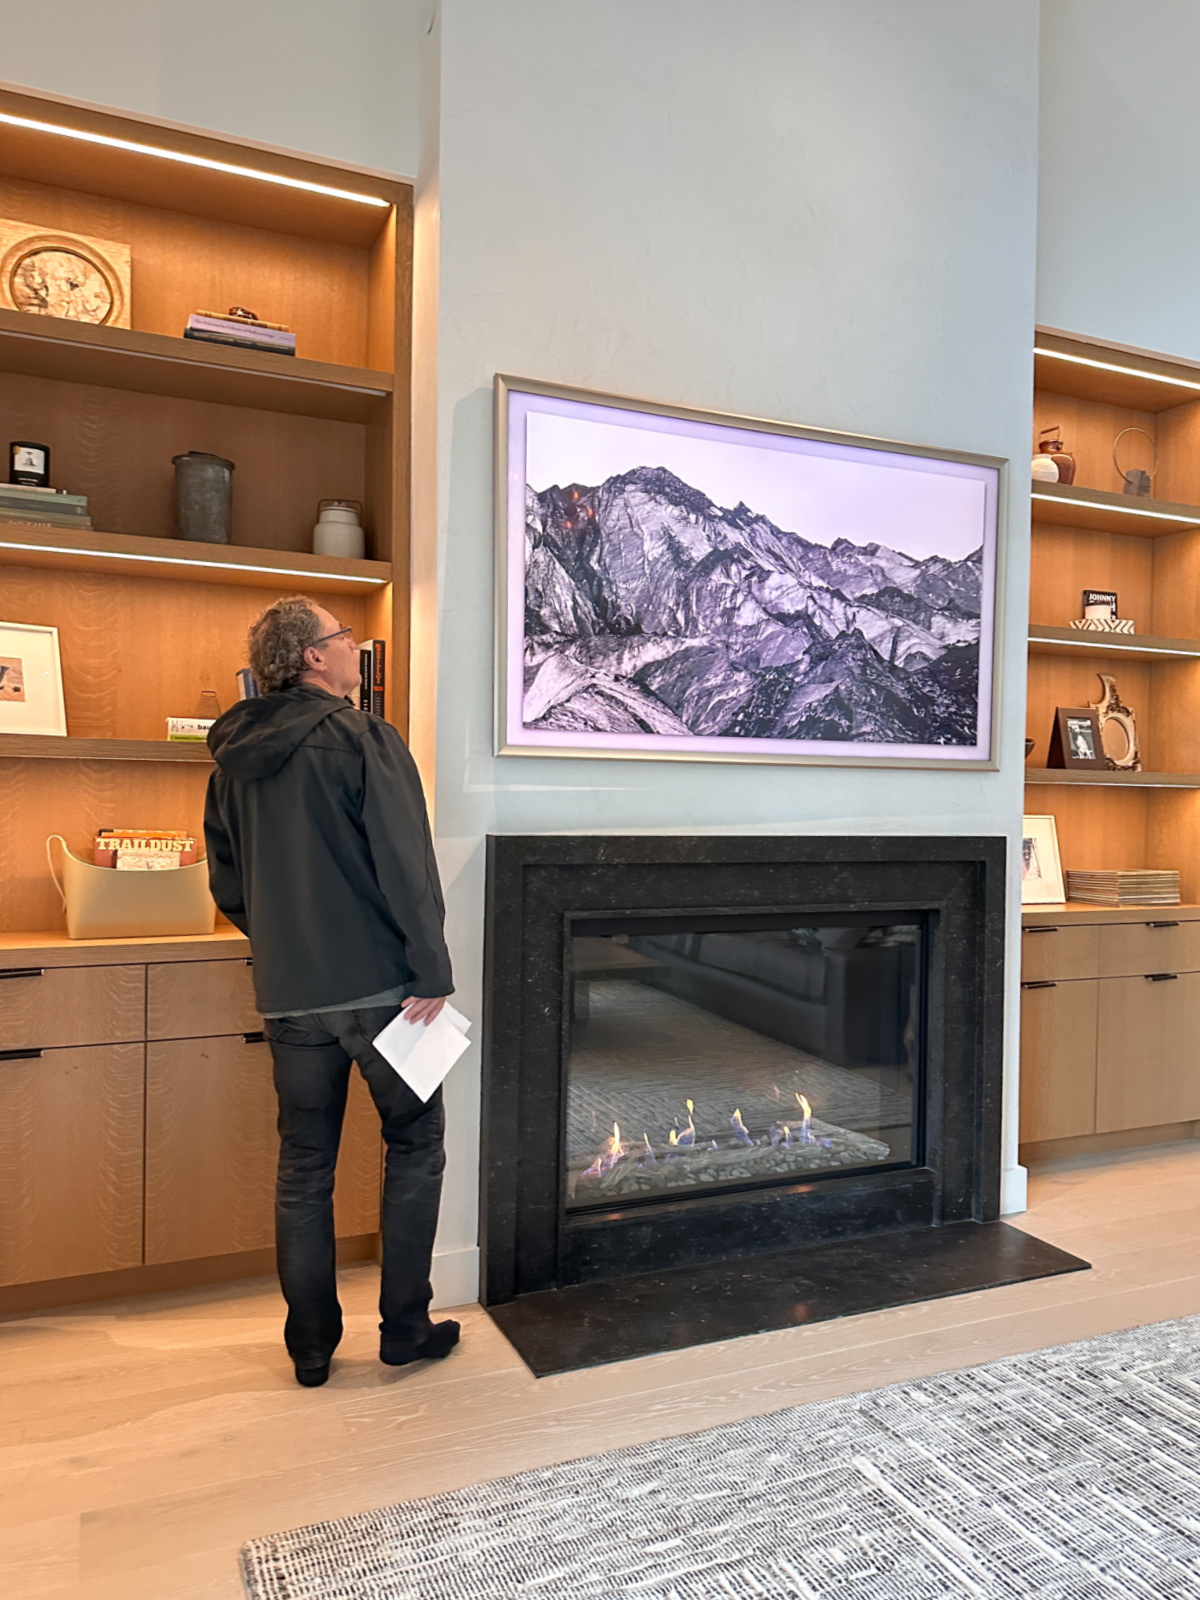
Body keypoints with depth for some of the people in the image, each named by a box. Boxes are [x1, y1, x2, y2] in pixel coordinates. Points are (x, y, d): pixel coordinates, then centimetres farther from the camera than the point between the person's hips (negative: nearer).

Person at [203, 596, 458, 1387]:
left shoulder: (234, 759, 9)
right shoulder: (362, 737, -11)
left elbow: (227, 885, 14)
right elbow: (406, 864, -18)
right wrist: (432, 973, -15)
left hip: (289, 996, 6)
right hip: (378, 987, -5)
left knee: (305, 1166, 14)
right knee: (415, 1145, 11)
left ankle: (312, 1345, 24)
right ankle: (405, 1326, 19)